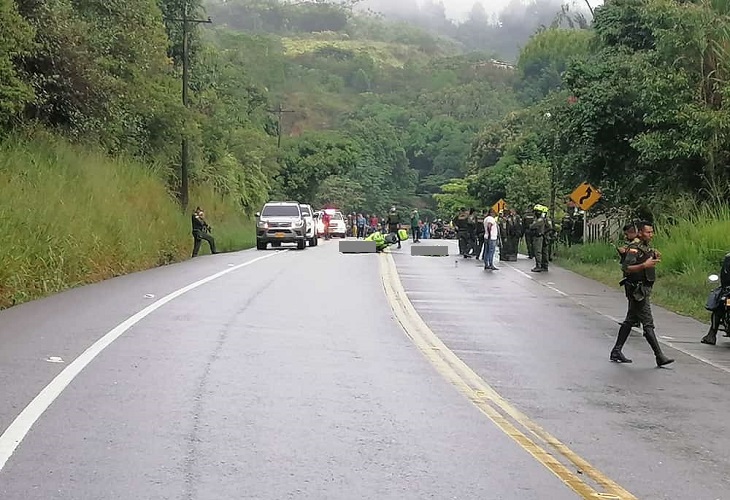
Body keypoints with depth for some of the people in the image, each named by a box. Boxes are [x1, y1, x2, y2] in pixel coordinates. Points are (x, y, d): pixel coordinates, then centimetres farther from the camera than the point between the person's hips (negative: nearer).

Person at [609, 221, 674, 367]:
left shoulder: (648, 248, 14)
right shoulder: (634, 249, -15)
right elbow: (626, 268, -25)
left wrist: (655, 259, 9)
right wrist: (644, 265, -32)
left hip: (645, 289, 10)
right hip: (637, 290, -10)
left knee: (629, 321, 14)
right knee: (648, 324, -9)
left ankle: (616, 352, 21)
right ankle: (659, 357, -9)